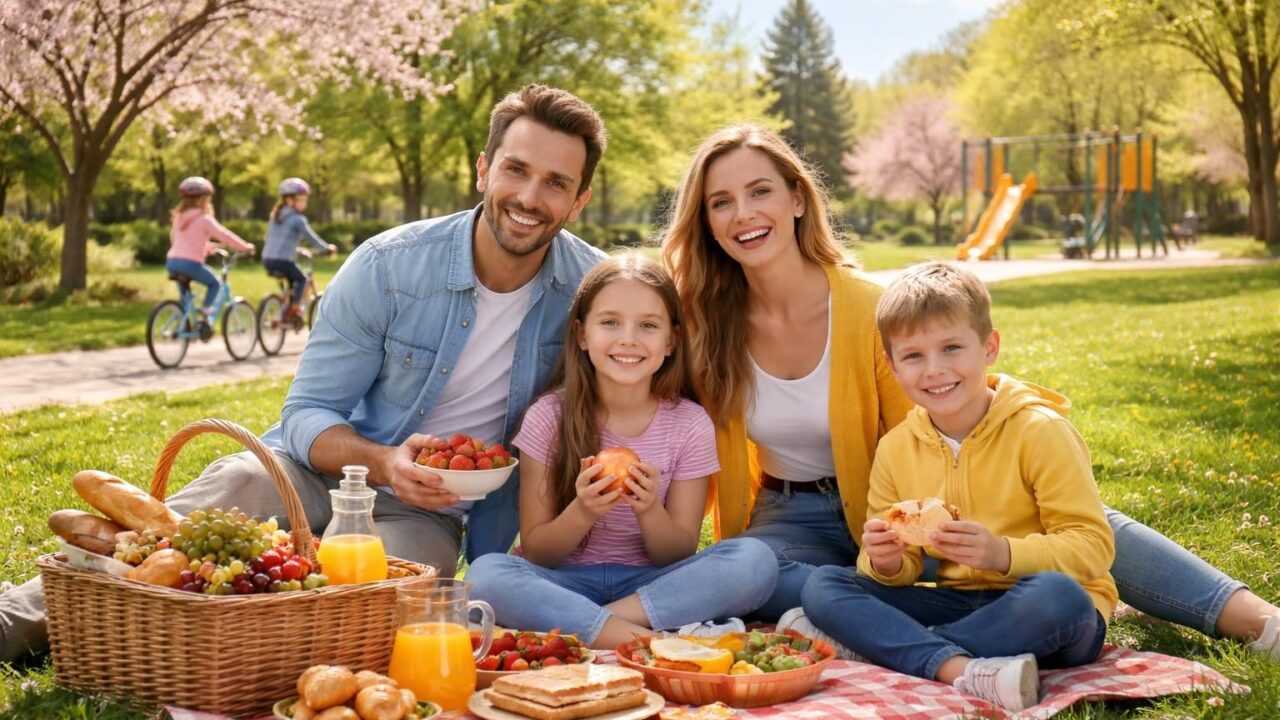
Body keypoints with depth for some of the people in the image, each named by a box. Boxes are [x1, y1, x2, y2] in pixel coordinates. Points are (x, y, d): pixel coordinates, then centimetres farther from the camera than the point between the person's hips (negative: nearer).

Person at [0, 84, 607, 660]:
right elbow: (306, 414, -8)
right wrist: (384, 462, -31)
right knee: (237, 486, -34)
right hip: (332, 466, 0)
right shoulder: (387, 266, -12)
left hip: (430, 516, 0)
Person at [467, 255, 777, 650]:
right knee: (485, 572, -32)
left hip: (650, 584, 1)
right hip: (565, 583, -1)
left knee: (757, 560, -25)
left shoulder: (689, 425, -3)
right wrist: (582, 513, -24)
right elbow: (536, 552, -3)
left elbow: (679, 558, -1)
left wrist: (650, 513, -22)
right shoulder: (549, 417, -6)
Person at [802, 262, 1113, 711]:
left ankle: (885, 644, -24)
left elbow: (1093, 546, -14)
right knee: (822, 586, -13)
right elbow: (904, 567, 10)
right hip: (959, 604, 5)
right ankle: (962, 670, -34)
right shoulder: (895, 449, 5)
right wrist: (887, 561, -15)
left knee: (1053, 594, -39)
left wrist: (1002, 553, -29)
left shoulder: (1040, 431, -10)